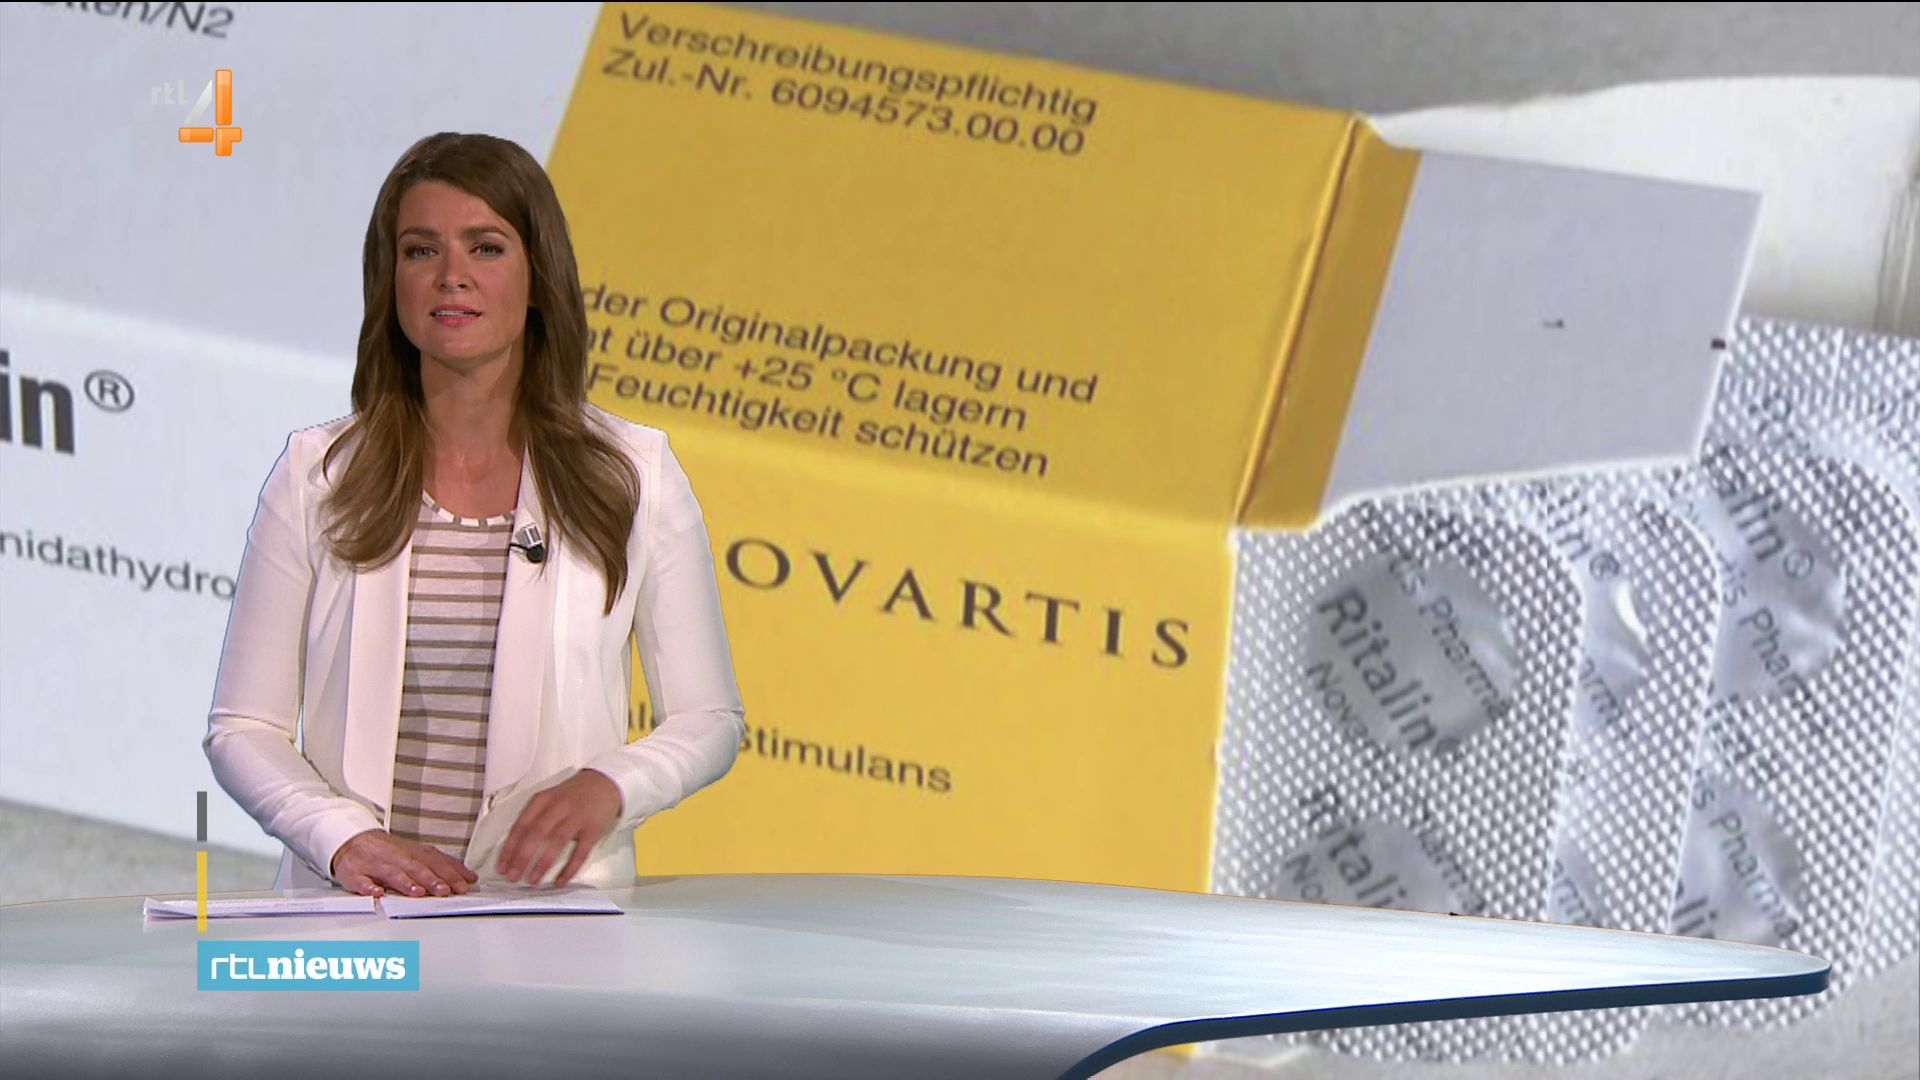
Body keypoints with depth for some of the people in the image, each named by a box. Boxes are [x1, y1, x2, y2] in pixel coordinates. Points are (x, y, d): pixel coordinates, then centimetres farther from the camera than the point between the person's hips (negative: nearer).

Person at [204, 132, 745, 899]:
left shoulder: (634, 475, 7)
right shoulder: (318, 475, 8)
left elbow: (709, 721, 12)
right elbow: (242, 728, 8)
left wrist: (607, 786, -8)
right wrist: (344, 837, -10)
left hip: (560, 918, 0)